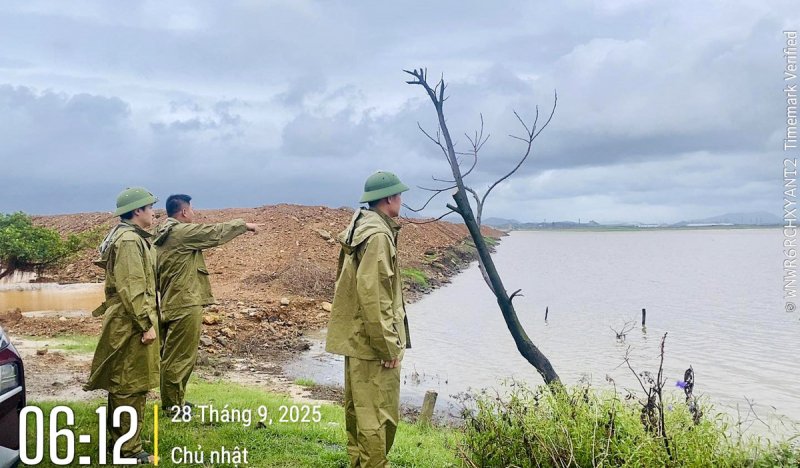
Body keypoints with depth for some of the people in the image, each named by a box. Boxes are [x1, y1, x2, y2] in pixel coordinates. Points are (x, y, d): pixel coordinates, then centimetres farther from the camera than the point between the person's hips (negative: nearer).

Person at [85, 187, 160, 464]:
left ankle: (118, 440, 30)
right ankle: (129, 450, 7)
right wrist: (147, 324, -22)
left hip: (126, 322, 11)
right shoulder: (130, 240, -18)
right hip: (132, 324, -11)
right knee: (132, 386, -2)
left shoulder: (129, 236, 15)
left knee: (122, 384, 18)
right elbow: (132, 288, -23)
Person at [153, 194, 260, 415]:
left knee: (173, 355, 18)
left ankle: (173, 400, 28)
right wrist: (244, 225, 2)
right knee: (179, 357, -1)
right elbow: (216, 233, -11)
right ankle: (173, 404, 8)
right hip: (184, 304, -10)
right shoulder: (181, 232, -16)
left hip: (172, 303, 10)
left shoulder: (165, 235, 14)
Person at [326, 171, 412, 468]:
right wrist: (388, 345, -19)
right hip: (373, 341, -11)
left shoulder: (359, 228, 12)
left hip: (355, 336, 11)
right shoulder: (378, 235, -20)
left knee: (357, 407, 21)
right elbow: (373, 296, -25)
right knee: (379, 414, -2)